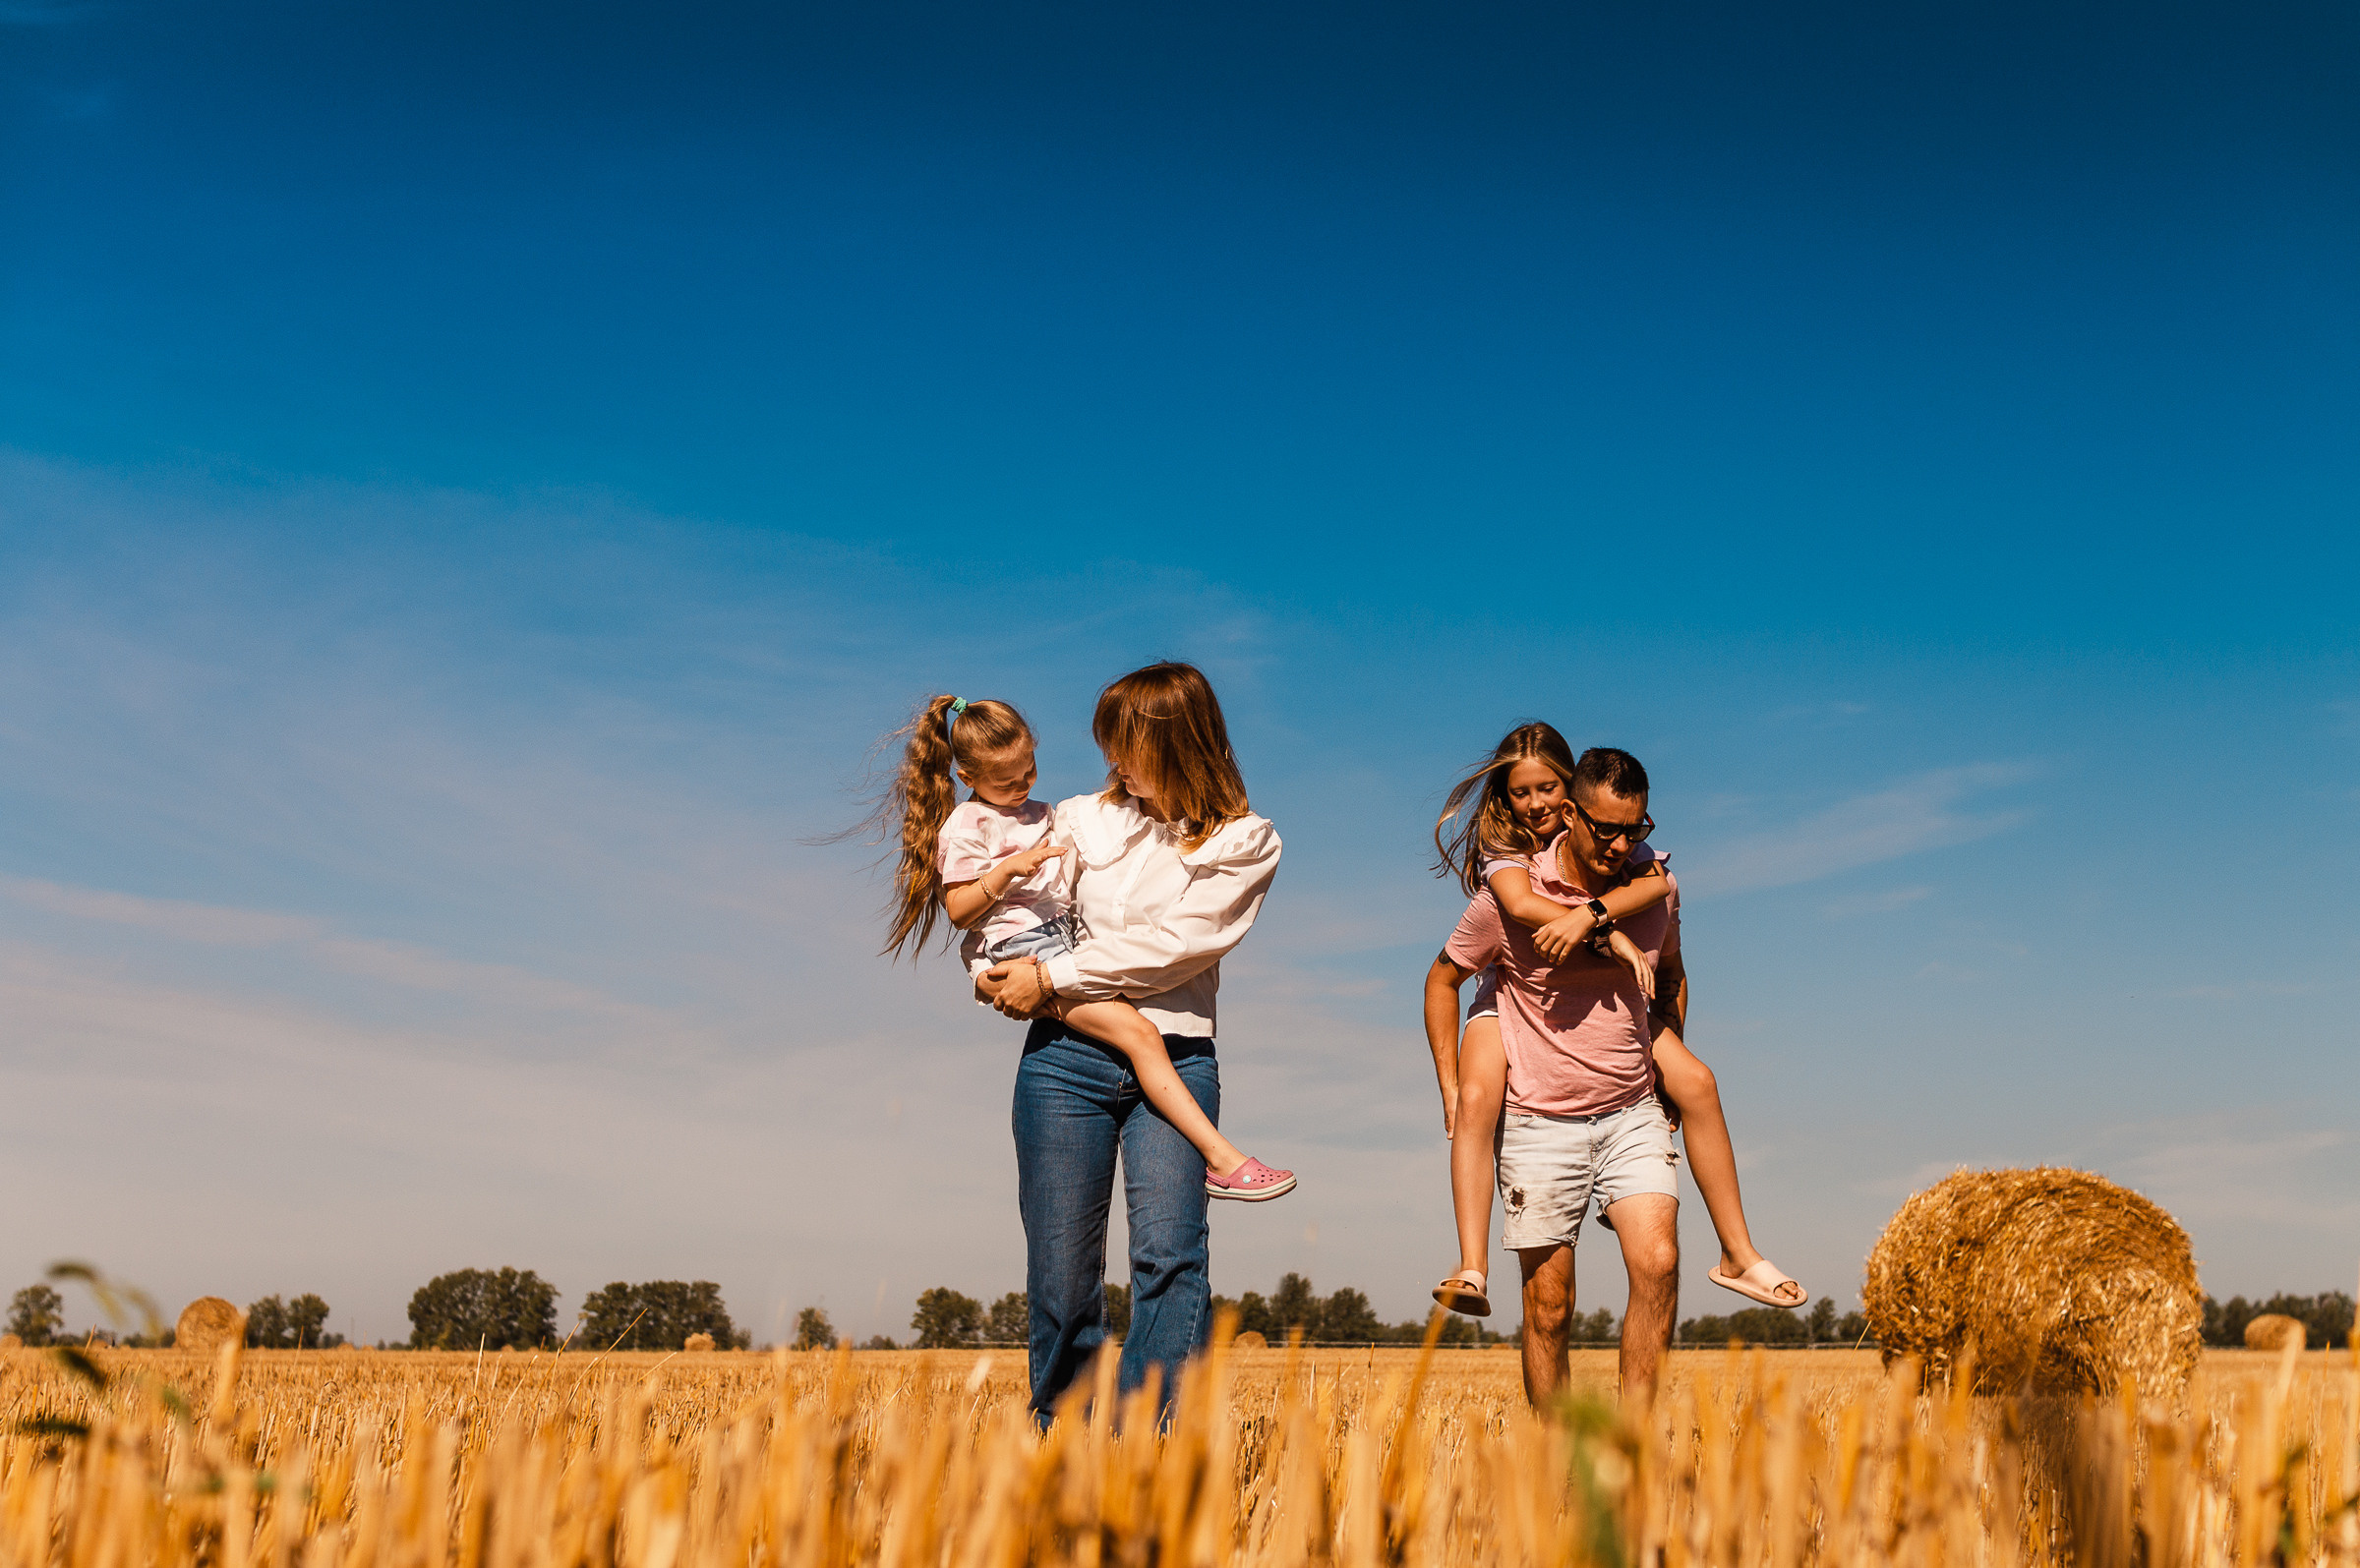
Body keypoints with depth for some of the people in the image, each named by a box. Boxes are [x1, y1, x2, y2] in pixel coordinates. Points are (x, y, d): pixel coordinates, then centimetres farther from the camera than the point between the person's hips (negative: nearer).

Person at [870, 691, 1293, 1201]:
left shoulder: (1041, 813, 22)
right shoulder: (966, 826, -3)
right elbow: (958, 910, -8)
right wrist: (1009, 868, -20)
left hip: (1066, 936, 10)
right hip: (1021, 946, -10)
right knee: (1139, 1034, -21)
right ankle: (1221, 1159, -25)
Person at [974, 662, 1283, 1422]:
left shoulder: (1246, 843, 4)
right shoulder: (1083, 819, 11)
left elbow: (1174, 944, -9)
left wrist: (1052, 977, -11)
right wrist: (996, 974, -1)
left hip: (1176, 1062, -2)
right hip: (1067, 1055, 2)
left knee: (1171, 1256, -18)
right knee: (1061, 1278, 3)